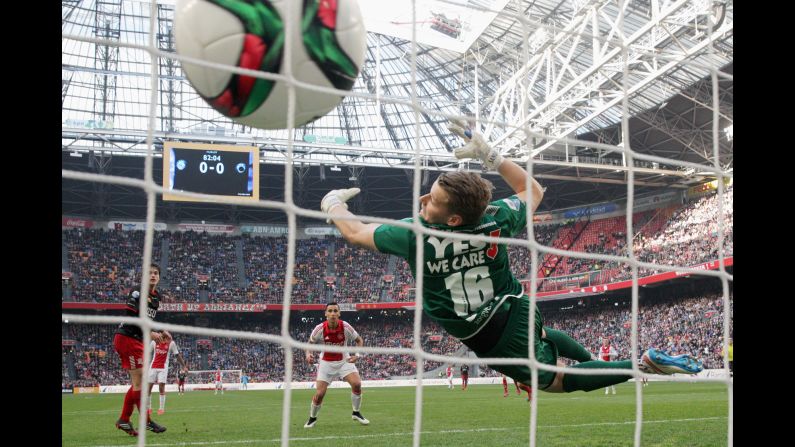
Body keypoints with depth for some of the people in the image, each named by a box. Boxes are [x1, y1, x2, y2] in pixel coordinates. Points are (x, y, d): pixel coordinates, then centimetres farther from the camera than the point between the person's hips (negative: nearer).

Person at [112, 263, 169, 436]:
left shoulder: (156, 297, 12)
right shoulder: (137, 292, -14)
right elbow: (130, 318, -20)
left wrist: (160, 332, 4)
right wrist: (149, 333, -24)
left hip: (137, 341, 9)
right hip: (126, 338, -9)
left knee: (137, 381, 10)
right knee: (139, 380, -8)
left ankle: (123, 420, 17)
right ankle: (146, 421, -3)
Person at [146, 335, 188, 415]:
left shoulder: (171, 343, -1)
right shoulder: (154, 342, 3)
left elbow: (178, 355, 4)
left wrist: (184, 366, 1)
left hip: (163, 367, -2)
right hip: (153, 367, 2)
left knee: (161, 386, -12)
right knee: (148, 387, 0)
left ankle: (162, 408, -4)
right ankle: (148, 408, 14)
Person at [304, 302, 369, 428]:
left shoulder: (346, 327, -17)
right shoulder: (320, 329, -18)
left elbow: (359, 340, -1)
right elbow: (309, 344, -2)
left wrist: (357, 355, -17)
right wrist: (308, 354, -23)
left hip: (344, 361, 1)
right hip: (326, 363, -1)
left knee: (357, 383, -19)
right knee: (320, 393, -8)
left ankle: (356, 413, 5)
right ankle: (312, 418, 20)